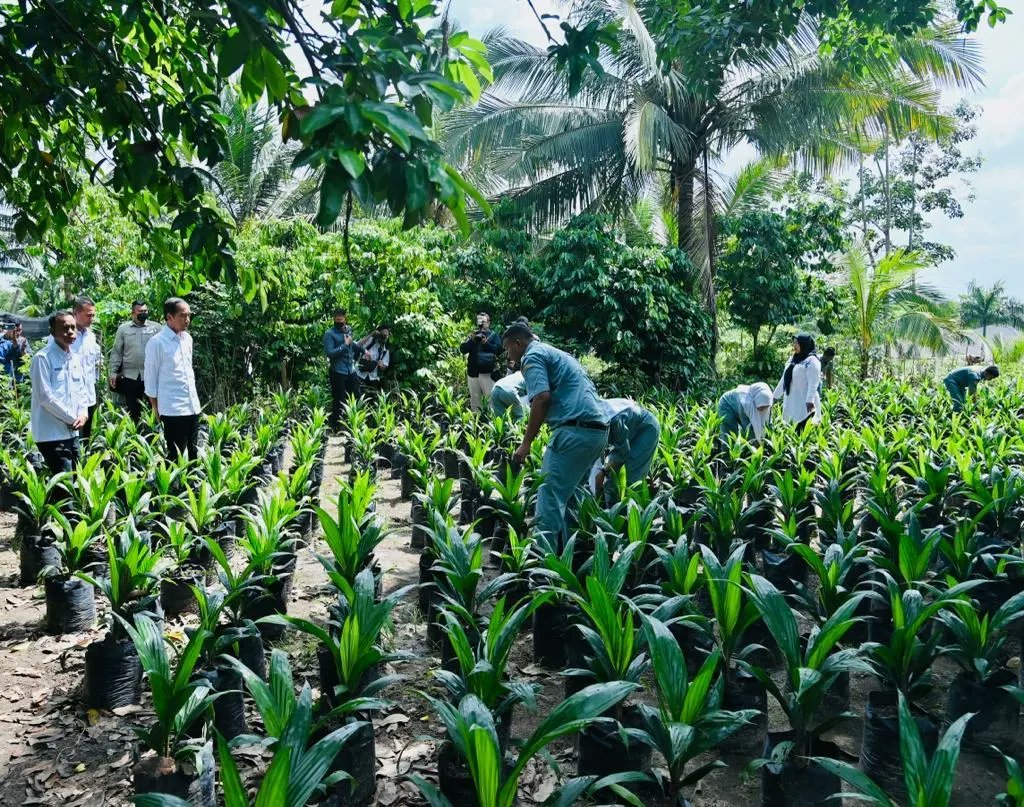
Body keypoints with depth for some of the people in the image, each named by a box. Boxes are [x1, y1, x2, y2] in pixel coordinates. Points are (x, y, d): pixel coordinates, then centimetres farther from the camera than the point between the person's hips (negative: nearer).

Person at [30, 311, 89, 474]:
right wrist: (72, 419, -12)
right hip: (52, 433, -7)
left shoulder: (76, 358, 10)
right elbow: (45, 396, -17)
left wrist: (83, 414, -2)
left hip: (72, 431, 7)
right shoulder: (43, 358, -12)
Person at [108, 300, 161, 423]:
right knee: (133, 410, 9)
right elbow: (116, 352, 6)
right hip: (130, 376, 1)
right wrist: (113, 372, 0)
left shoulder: (155, 327, 3)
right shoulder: (123, 328, 6)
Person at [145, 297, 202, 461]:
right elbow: (150, 380, -6)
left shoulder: (187, 338, 9)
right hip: (172, 410, -6)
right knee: (175, 456, 0)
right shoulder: (157, 343, -11)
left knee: (193, 453, 13)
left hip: (193, 407, 7)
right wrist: (157, 411, -3)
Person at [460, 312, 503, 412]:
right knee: (474, 400, 8)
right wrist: (471, 340, -10)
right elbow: (462, 350, 5)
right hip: (472, 373, 4)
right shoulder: (472, 335, 17)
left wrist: (486, 343, -15)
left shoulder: (493, 335, 7)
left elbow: (499, 350, -5)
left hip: (488, 373, -4)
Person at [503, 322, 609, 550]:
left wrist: (526, 443, -11)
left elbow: (542, 398, -14)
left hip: (575, 430, -10)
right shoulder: (557, 354, 29)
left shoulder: (532, 355, 1)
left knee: (550, 497, -9)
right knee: (570, 495, 17)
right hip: (598, 429, 10)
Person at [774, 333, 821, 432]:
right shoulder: (793, 359, 17)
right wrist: (776, 395, 25)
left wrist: (810, 400, -26)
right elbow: (784, 378, 23)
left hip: (805, 404, -8)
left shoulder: (812, 360, -7)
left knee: (802, 431, -12)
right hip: (792, 402, 8)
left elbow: (813, 383, -16)